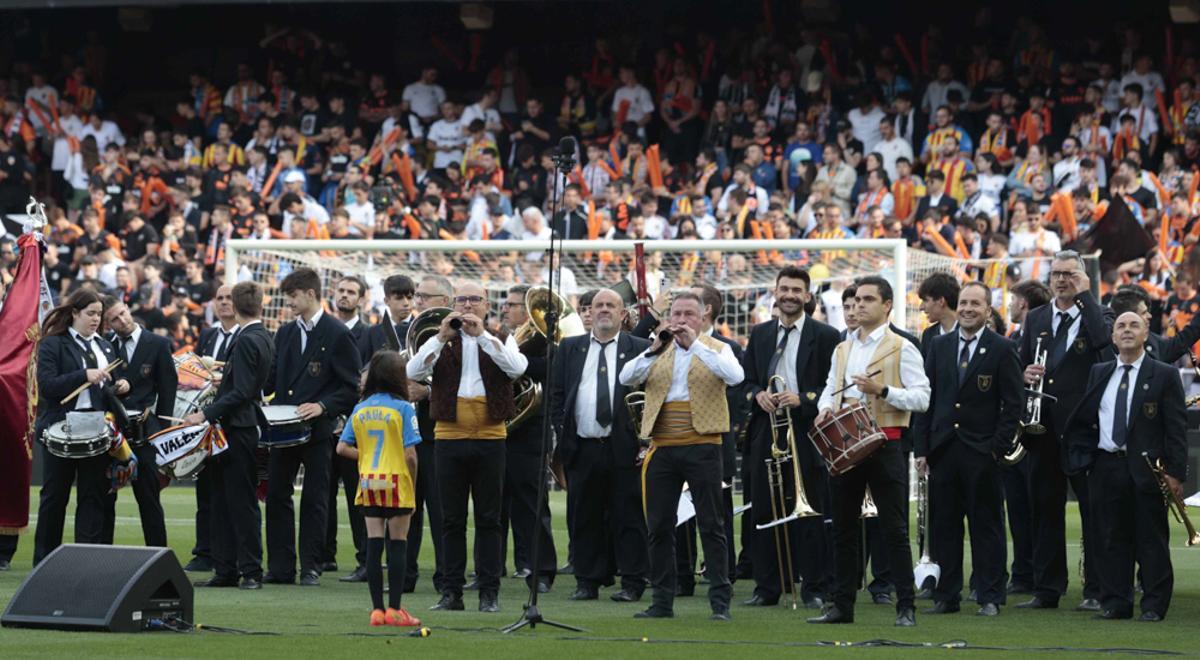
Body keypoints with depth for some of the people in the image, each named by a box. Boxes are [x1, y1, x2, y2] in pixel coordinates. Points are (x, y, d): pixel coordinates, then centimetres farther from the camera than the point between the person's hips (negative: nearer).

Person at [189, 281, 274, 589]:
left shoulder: (246, 341, -17)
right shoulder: (264, 338, 11)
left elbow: (241, 392, -21)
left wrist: (206, 414, -20)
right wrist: (225, 379, 33)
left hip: (238, 428, -10)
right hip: (240, 427, 10)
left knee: (242, 502, -5)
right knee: (224, 502, 12)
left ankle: (252, 571, -1)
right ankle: (226, 571, 15)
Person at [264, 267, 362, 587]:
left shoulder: (337, 334, -6)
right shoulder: (285, 333, 13)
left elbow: (353, 386, -7)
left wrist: (323, 406, -18)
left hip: (317, 429, -6)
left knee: (314, 500, 1)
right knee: (276, 496, 4)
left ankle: (311, 567, 7)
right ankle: (280, 567, 9)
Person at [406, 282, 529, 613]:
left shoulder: (500, 340, 7)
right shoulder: (442, 341, 9)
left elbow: (517, 367, -14)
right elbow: (413, 372, -7)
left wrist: (482, 334, -18)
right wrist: (442, 337, -15)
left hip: (490, 437, -1)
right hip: (449, 436, 1)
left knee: (488, 519, 2)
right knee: (452, 519, 4)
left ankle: (490, 592, 5)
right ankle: (451, 591, 9)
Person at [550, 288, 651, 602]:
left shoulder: (640, 349, 5)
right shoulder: (570, 348, 13)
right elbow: (556, 394, 13)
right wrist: (561, 434, 2)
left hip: (625, 447, -3)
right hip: (581, 447, 3)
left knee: (629, 516, -1)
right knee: (584, 517, 5)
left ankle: (632, 583, 3)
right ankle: (587, 581, 12)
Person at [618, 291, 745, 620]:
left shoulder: (716, 350, 5)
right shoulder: (656, 352, 13)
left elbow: (735, 376, -16)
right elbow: (626, 378, -3)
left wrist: (696, 345, -17)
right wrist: (655, 349, -13)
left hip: (702, 447, -3)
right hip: (661, 449, 3)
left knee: (712, 526, -2)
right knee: (659, 527, 5)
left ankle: (720, 601, 1)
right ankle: (662, 601, 13)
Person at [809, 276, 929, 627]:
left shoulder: (902, 349, -2)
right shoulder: (842, 350, 17)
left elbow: (921, 397, -9)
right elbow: (831, 388, 23)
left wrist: (882, 391, -21)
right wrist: (825, 408, 1)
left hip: (883, 446, -6)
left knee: (894, 529, -5)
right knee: (844, 528, 9)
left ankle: (906, 607, -3)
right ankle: (842, 604, 14)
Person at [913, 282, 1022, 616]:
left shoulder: (1002, 349, 0)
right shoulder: (939, 347, 11)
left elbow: (1013, 403, -2)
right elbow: (927, 399, 10)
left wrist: (998, 447, -10)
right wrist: (921, 448, 4)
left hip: (982, 451, -4)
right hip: (943, 448, 4)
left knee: (986, 526, 0)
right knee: (944, 526, 5)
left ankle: (990, 598, 4)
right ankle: (947, 596, 11)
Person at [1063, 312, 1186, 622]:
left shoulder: (1164, 375, 0)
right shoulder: (1099, 373, 14)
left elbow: (1177, 429, -4)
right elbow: (1083, 420, 19)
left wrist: (1175, 472, -10)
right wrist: (1079, 457, 8)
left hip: (1146, 468, -4)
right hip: (1106, 466, 4)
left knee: (1151, 541, -1)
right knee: (1110, 538, 5)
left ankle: (1154, 606, 3)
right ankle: (1115, 603, 11)